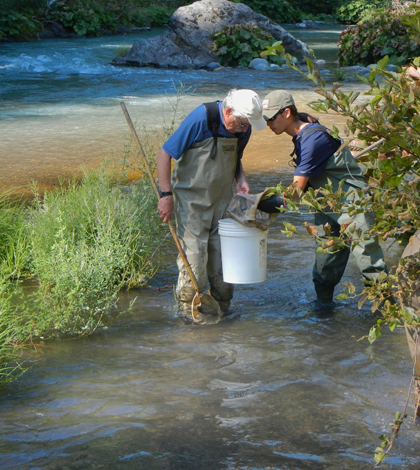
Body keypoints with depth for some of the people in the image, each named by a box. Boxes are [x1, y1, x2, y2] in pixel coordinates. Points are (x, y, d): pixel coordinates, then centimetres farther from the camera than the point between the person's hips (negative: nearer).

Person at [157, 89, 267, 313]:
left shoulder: (243, 128, 0)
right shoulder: (200, 118, -20)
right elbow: (165, 153, -16)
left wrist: (241, 179, -2)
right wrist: (166, 194, -18)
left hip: (222, 199, 6)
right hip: (191, 198, -5)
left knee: (223, 251, 4)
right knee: (193, 251, -8)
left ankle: (222, 307, 17)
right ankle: (188, 307, 5)